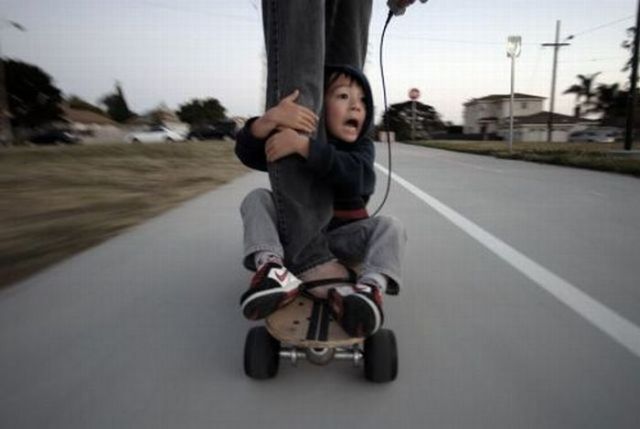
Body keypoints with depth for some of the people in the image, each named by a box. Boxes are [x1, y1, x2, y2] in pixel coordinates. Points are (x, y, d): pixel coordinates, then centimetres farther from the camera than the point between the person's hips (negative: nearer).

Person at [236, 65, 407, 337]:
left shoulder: (362, 147, -5)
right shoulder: (289, 138, 0)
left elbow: (358, 177, -29)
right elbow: (248, 153, -16)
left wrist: (302, 145, -39)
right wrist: (270, 118, -37)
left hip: (341, 235, -1)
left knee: (390, 227, -24)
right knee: (257, 198, -17)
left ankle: (370, 287, -52)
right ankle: (271, 268, -40)